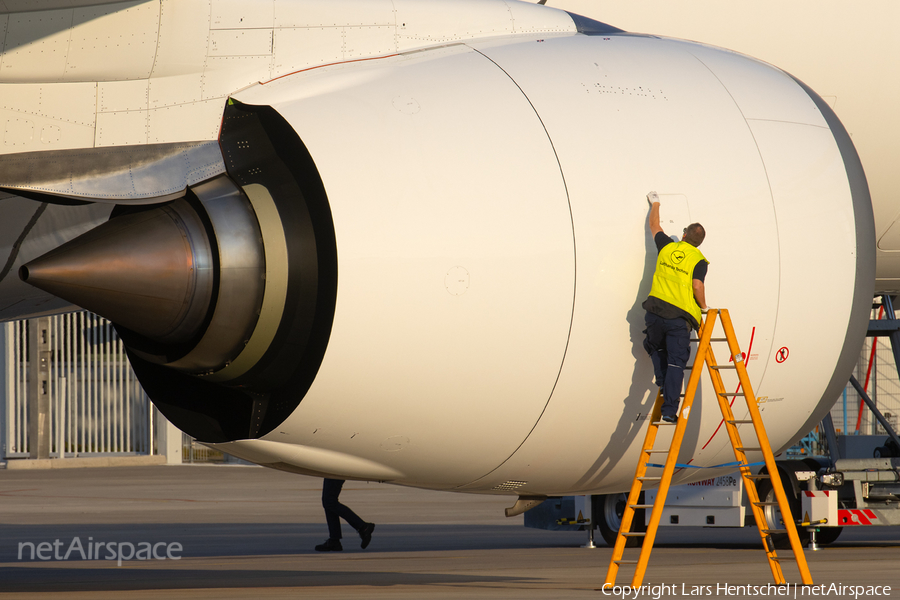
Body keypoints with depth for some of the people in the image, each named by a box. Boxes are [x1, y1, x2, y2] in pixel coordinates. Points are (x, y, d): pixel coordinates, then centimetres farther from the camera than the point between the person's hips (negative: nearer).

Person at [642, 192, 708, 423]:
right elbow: (697, 286, -12)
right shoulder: (699, 260, 0)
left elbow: (654, 226, 27)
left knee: (656, 348, 31)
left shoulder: (667, 247, 10)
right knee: (676, 363, -2)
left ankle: (663, 384, 15)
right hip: (680, 317, -3)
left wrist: (655, 204, 44)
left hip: (655, 310, 3)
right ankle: (669, 409, -8)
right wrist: (703, 307, 7)